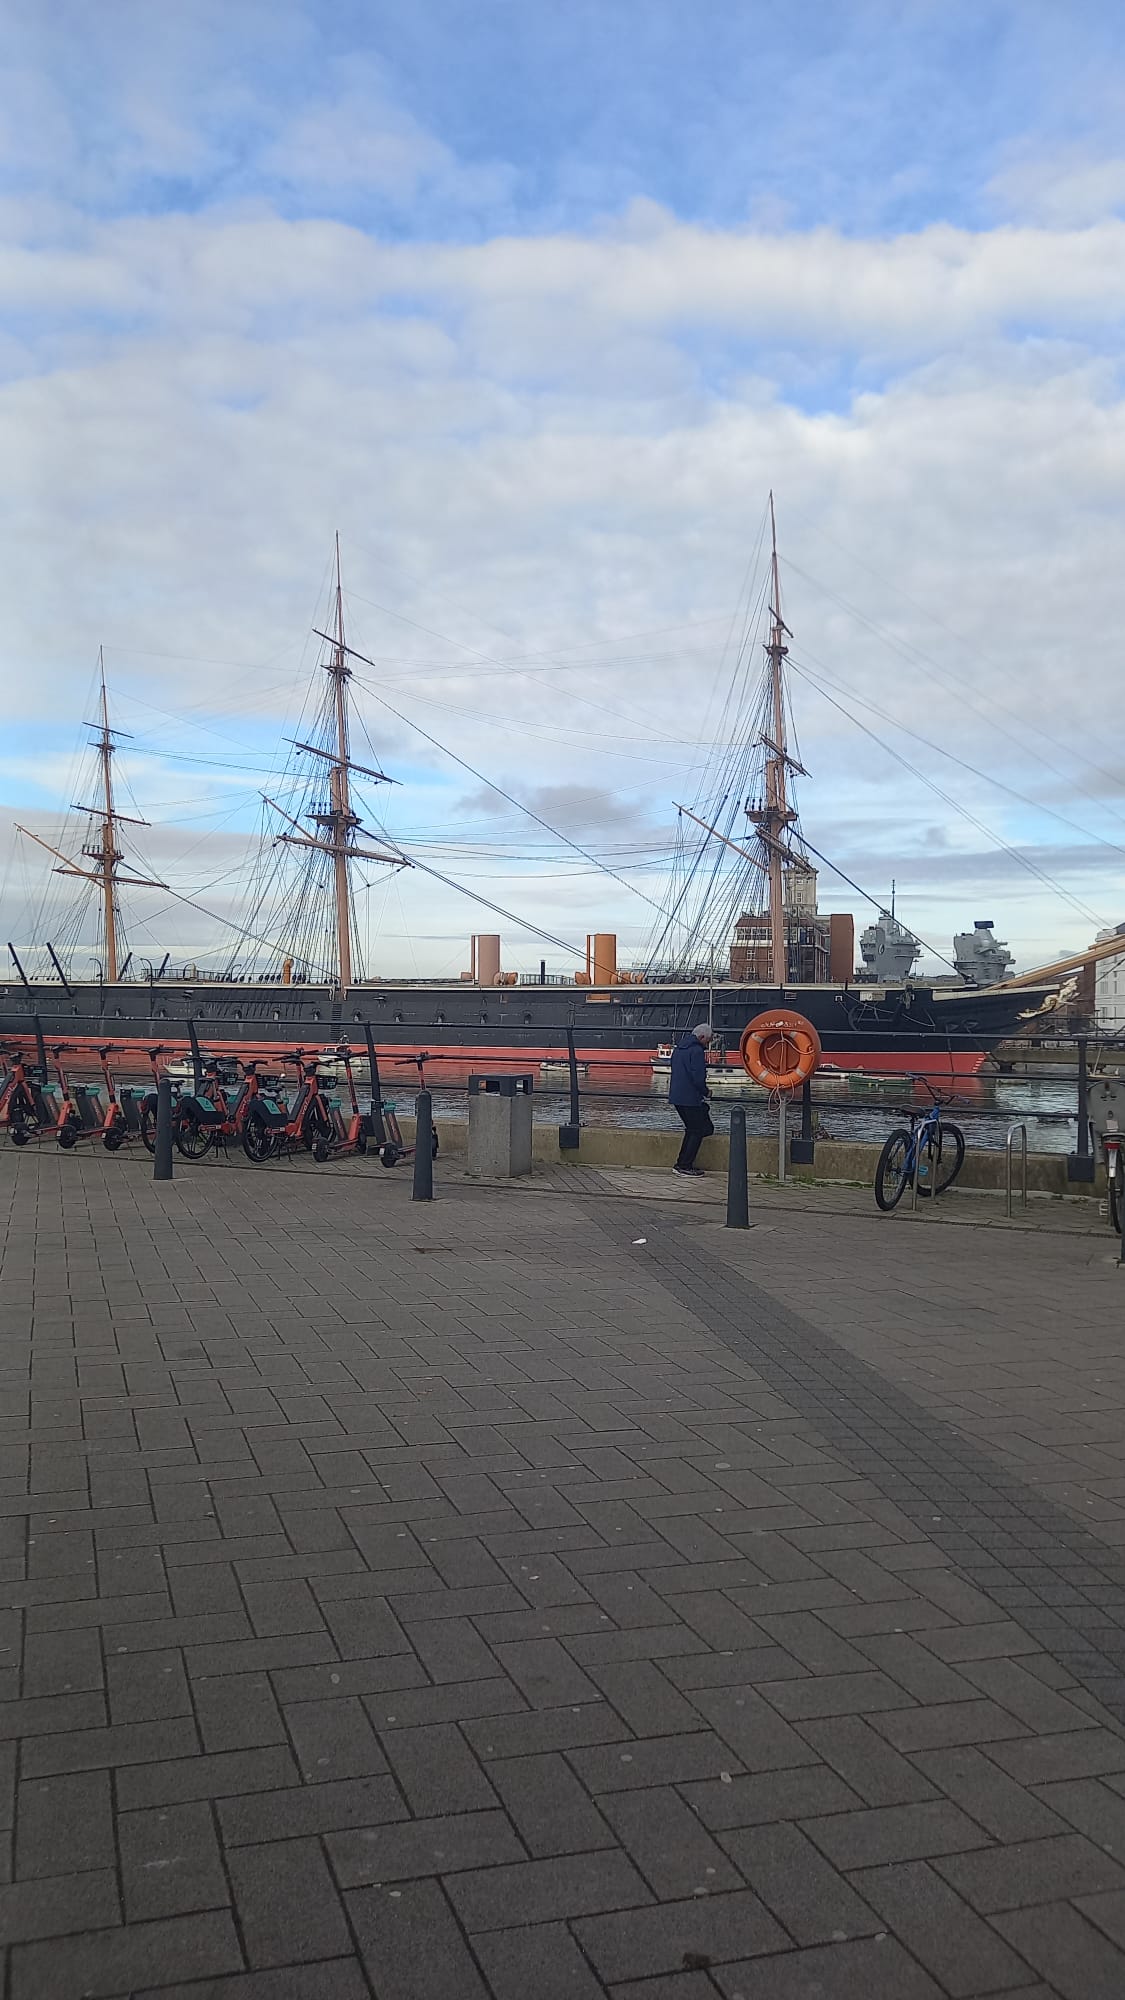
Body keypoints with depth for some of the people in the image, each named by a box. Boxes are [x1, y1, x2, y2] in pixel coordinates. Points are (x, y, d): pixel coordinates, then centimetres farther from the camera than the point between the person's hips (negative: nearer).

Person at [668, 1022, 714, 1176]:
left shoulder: (678, 1047, 15)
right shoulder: (697, 1050, -15)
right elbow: (698, 1078, -21)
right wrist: (705, 1092, -2)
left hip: (676, 1096, 9)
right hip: (691, 1098, -9)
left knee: (692, 1129, 18)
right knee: (698, 1130, 0)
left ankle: (682, 1164, 17)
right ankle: (684, 1166, -1)